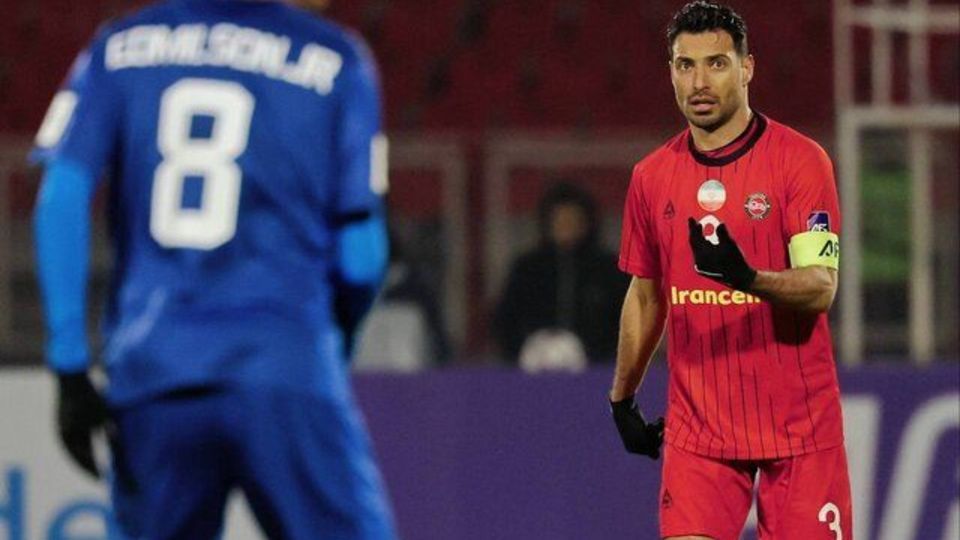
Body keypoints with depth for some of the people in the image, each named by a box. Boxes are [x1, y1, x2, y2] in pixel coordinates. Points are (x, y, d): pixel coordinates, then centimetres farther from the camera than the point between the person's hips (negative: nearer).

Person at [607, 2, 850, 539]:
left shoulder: (800, 159, -7)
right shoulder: (652, 177, 7)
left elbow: (821, 288, -16)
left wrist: (748, 278, -35)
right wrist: (622, 398, 23)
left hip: (799, 427, -3)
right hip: (696, 428, 3)